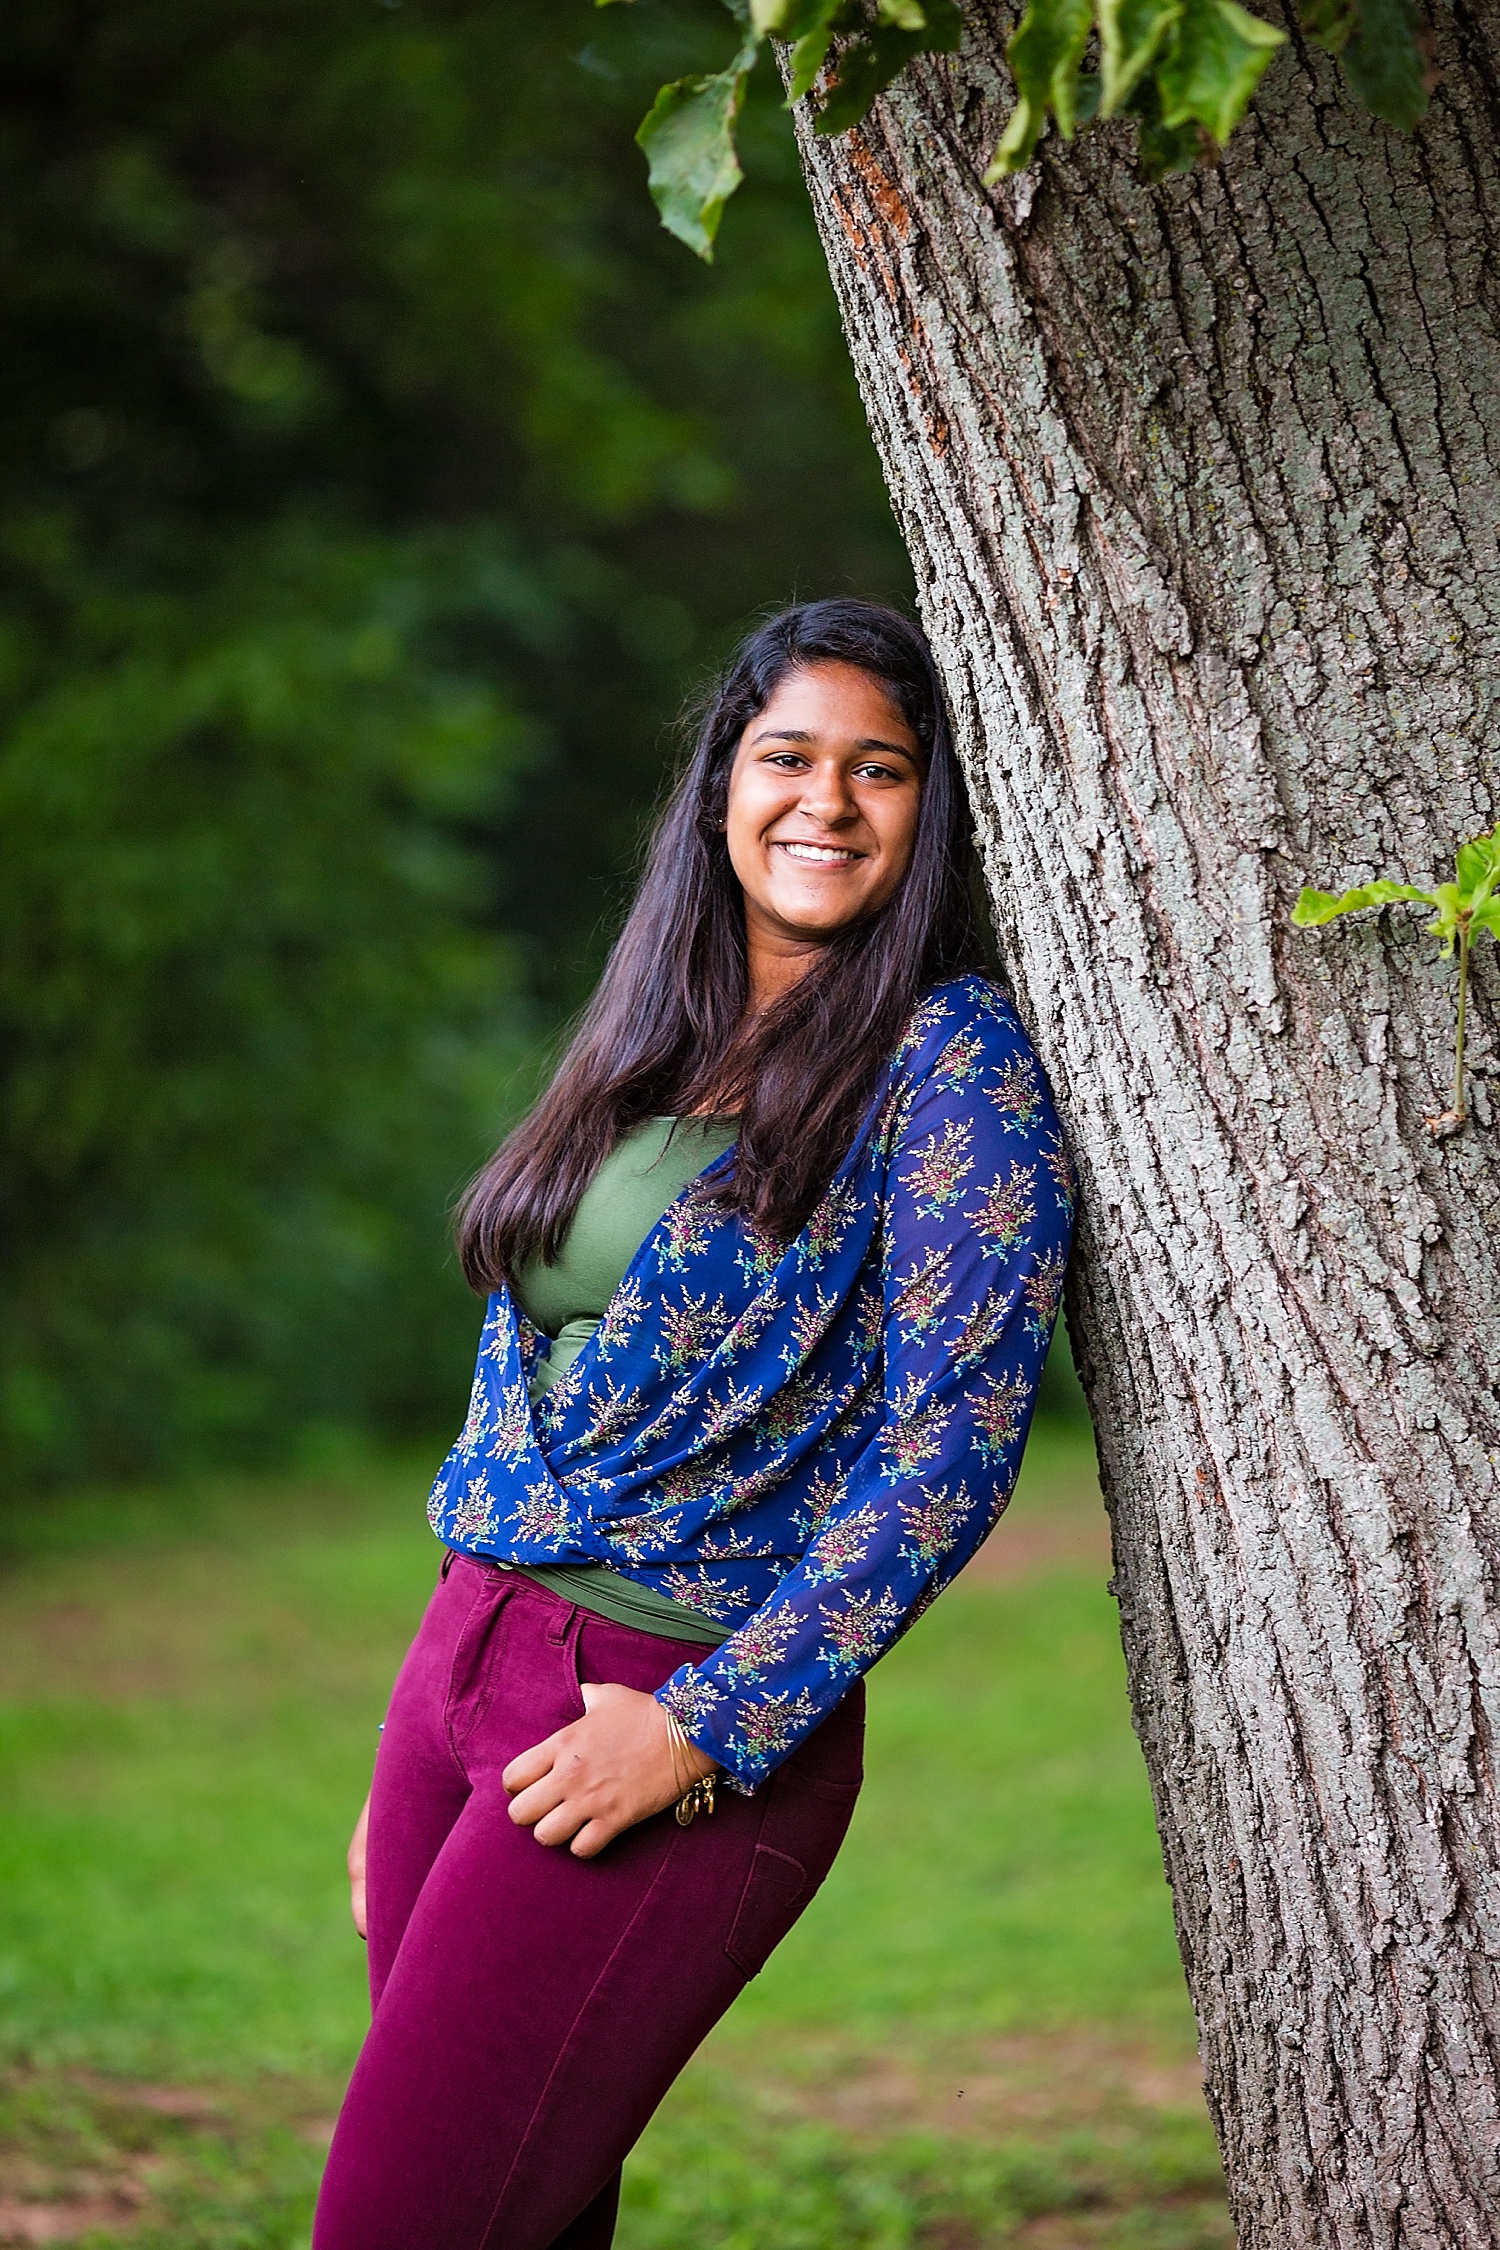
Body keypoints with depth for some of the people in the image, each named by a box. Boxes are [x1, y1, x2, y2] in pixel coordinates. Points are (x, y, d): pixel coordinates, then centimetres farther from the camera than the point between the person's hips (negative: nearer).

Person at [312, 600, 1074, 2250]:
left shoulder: (950, 1061, -7)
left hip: (688, 1723, -7)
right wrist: (413, 1748, 18)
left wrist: (705, 1729, -17)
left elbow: (952, 1448, -13)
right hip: (464, 1662, 7)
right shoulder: (652, 1049, 14)